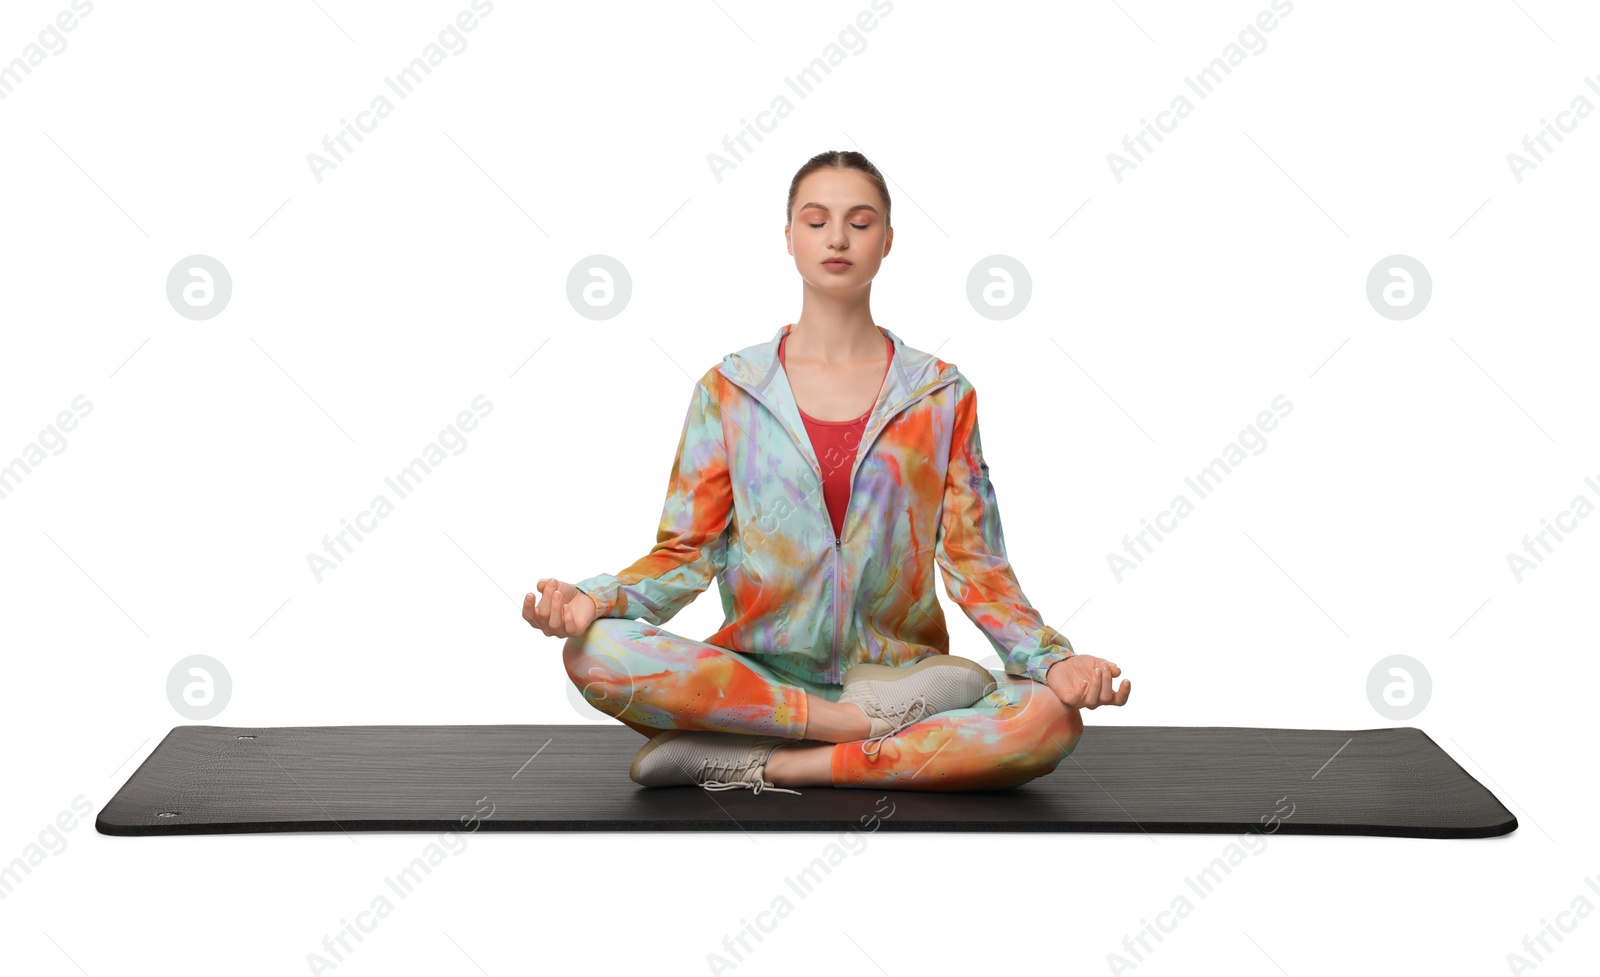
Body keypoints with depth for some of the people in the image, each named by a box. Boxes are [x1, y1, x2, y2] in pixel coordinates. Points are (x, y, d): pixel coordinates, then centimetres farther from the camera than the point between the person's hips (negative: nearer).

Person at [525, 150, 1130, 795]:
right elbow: (687, 551, 4)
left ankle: (760, 766, -22)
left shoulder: (941, 394, 7)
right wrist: (594, 598, -17)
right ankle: (869, 721, -21)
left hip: (899, 666, 0)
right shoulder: (729, 389, 7)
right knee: (596, 651, -28)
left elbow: (975, 565, 3)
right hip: (758, 671, 0)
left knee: (1052, 721, -30)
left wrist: (1054, 661, -15)